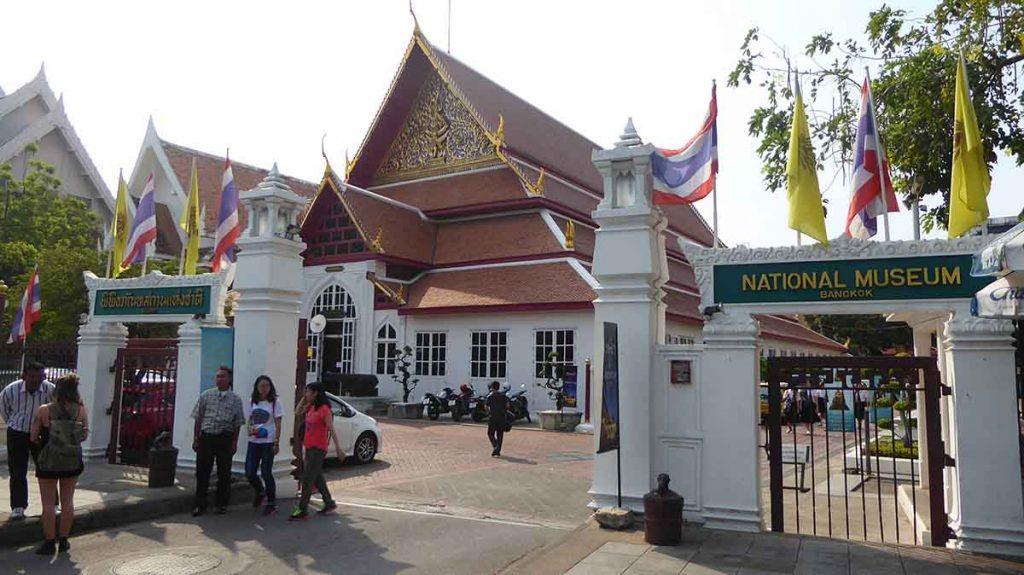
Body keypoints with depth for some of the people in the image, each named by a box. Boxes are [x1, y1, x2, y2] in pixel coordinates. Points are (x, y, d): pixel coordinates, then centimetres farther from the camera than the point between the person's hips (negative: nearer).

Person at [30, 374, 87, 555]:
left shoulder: (44, 410, -12)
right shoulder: (81, 410, -8)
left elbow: (34, 437, -6)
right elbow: (85, 435, 0)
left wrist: (44, 443, 14)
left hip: (49, 460, -2)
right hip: (73, 459, 2)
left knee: (48, 503, 7)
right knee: (67, 501, 12)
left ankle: (50, 543, 10)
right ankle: (63, 541, 18)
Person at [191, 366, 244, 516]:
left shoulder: (235, 399, 3)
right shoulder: (206, 395, 6)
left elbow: (237, 423, 4)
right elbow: (198, 418, 8)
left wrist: (234, 442, -1)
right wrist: (196, 439, 4)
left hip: (225, 438, -1)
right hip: (206, 436, 1)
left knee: (224, 472, 6)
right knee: (202, 471, 4)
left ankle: (222, 504, 18)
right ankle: (200, 504, 15)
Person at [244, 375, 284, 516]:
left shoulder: (275, 403, -3)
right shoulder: (251, 403, 7)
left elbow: (278, 424, -3)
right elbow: (249, 421, 13)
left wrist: (277, 443, -9)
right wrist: (250, 428, -10)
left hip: (268, 442, -4)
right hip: (253, 442, 4)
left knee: (266, 472, -3)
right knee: (249, 472, 2)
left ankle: (272, 503, 12)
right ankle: (260, 491, 32)